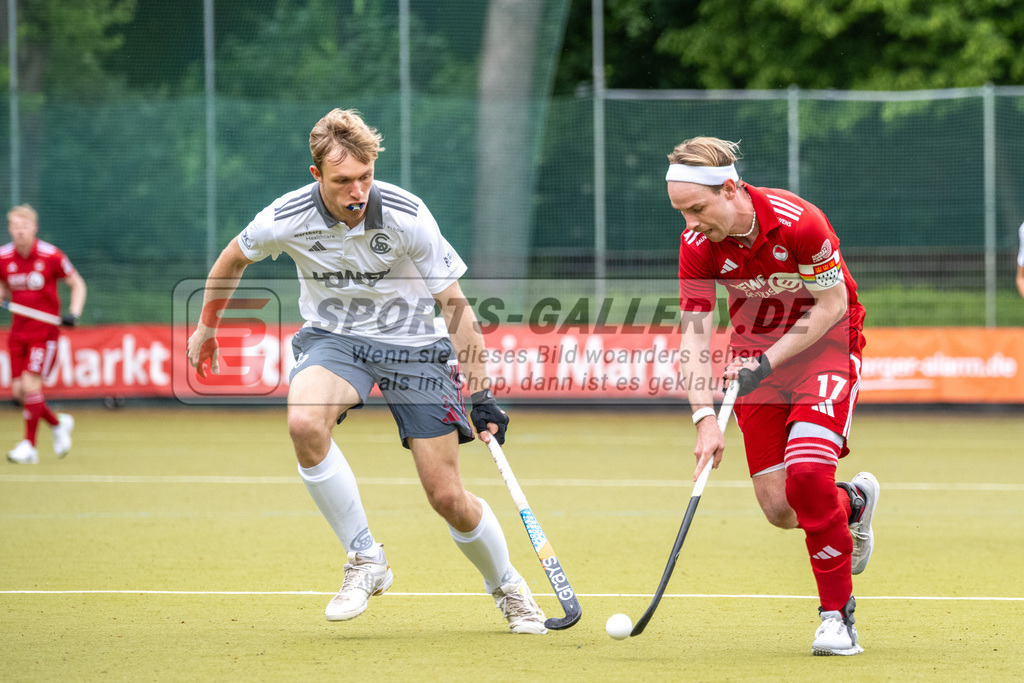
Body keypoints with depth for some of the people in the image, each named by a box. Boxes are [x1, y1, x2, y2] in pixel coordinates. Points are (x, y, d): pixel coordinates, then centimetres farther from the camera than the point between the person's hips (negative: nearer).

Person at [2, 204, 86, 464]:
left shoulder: (51, 256, -12)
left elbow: (77, 284, 1)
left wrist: (73, 313, -14)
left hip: (45, 330, -5)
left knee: (30, 385, -16)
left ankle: (29, 445, -5)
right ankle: (58, 423, 26)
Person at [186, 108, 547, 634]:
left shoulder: (406, 215, -21)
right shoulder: (286, 219, -17)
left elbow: (454, 301, -11)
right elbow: (233, 258, 7)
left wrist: (480, 393, -12)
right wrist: (207, 327, 19)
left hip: (413, 343, -1)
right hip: (333, 336, 1)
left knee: (448, 499, -6)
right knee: (304, 420, -35)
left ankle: (507, 587, 25)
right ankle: (364, 559, -19)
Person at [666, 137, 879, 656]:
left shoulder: (798, 222, -27)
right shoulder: (697, 244, -15)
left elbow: (832, 305, -17)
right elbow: (695, 334, -15)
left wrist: (769, 361, -22)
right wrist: (705, 418, -26)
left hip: (824, 343, -4)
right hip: (756, 353, 4)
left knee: (807, 473, -25)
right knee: (780, 509, -3)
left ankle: (838, 612, -9)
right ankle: (852, 502, 32)